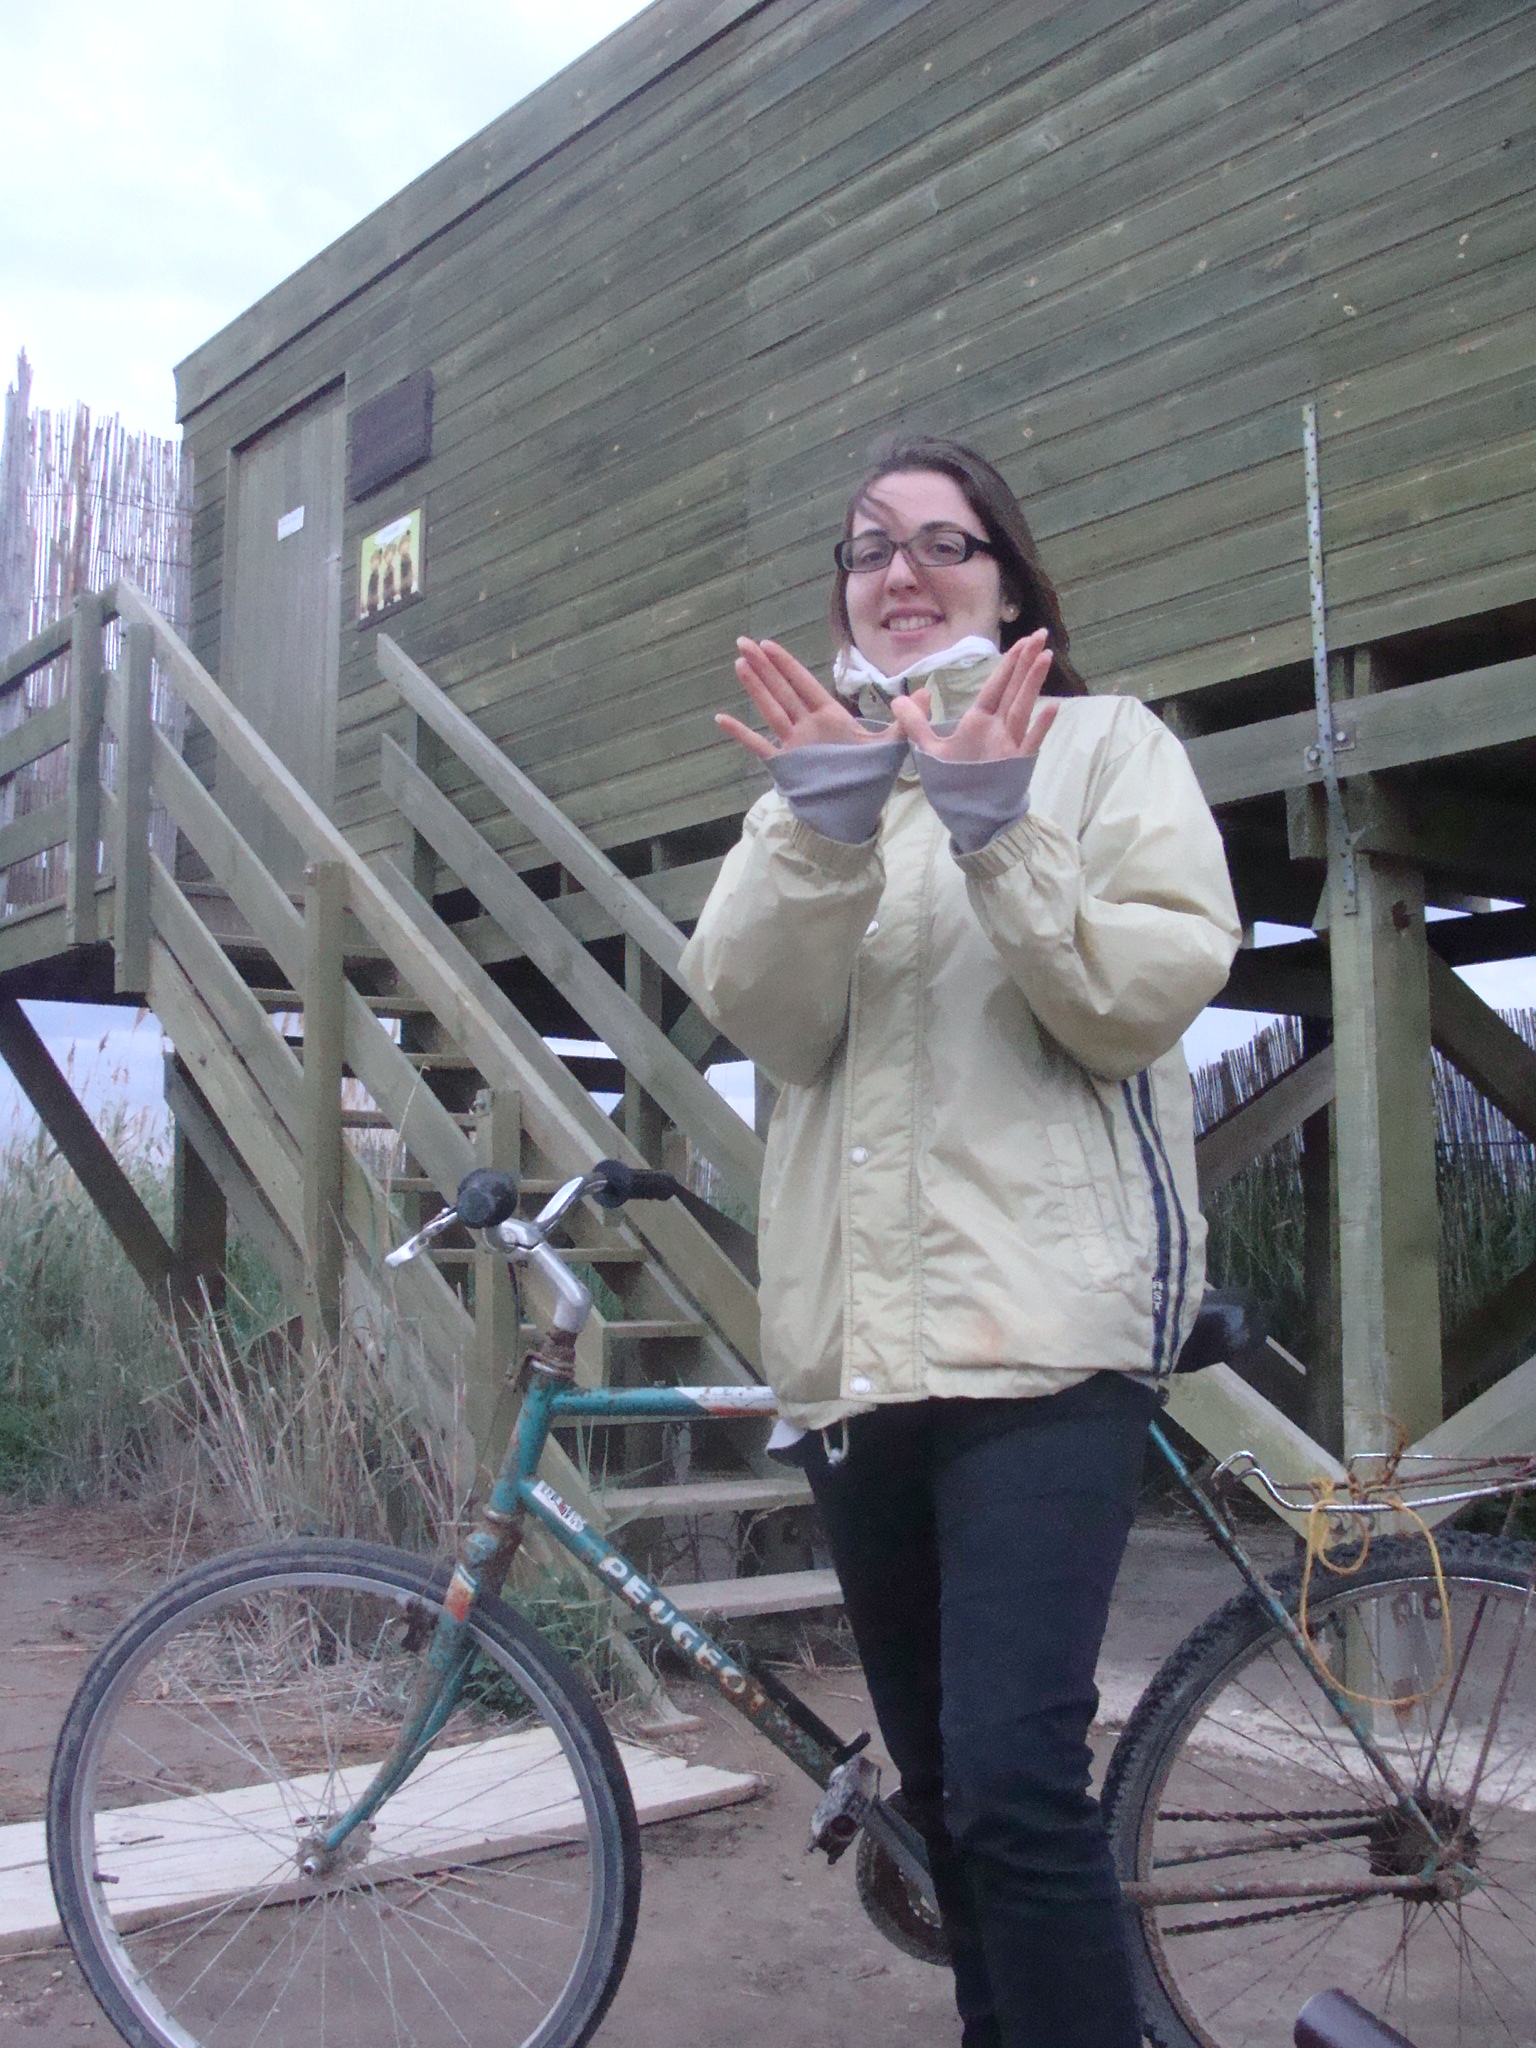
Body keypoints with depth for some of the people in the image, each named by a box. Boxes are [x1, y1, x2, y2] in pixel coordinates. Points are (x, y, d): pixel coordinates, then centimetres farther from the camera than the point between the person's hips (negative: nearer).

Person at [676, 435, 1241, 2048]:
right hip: (855, 1334, 5)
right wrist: (827, 830, -16)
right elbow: (756, 1011, 1)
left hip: (1045, 1317, -5)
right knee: (937, 1780, 14)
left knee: (1013, 1778, -17)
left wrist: (999, 835, -17)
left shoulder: (1107, 744, 8)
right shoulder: (813, 771, 19)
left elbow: (1154, 993, -5)